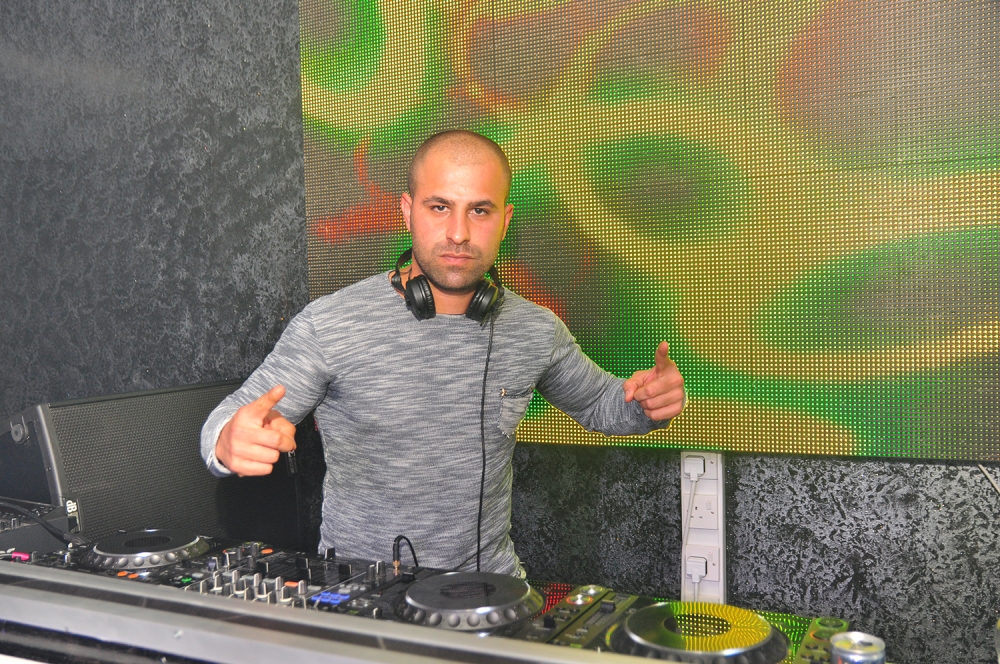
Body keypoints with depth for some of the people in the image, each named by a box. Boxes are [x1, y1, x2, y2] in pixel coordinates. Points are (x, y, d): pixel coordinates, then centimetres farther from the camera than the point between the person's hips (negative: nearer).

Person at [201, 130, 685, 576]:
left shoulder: (536, 331, -1)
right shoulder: (328, 326, -13)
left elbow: (598, 404, 16)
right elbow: (226, 423, -6)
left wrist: (652, 403, -6)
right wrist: (231, 442, -31)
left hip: (491, 586, 0)